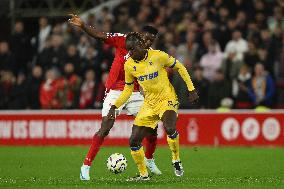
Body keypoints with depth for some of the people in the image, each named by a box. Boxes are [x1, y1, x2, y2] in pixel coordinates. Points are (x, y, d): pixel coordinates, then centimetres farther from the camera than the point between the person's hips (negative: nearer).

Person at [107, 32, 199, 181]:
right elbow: (128, 89, 11)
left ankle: (176, 160, -10)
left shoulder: (158, 56, -13)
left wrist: (191, 89, -3)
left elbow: (180, 67, 0)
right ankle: (143, 174, 15)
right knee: (134, 141, -4)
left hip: (167, 99, -5)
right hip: (149, 104, 5)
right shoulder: (129, 65, -1)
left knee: (169, 128, -35)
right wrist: (114, 106, -1)